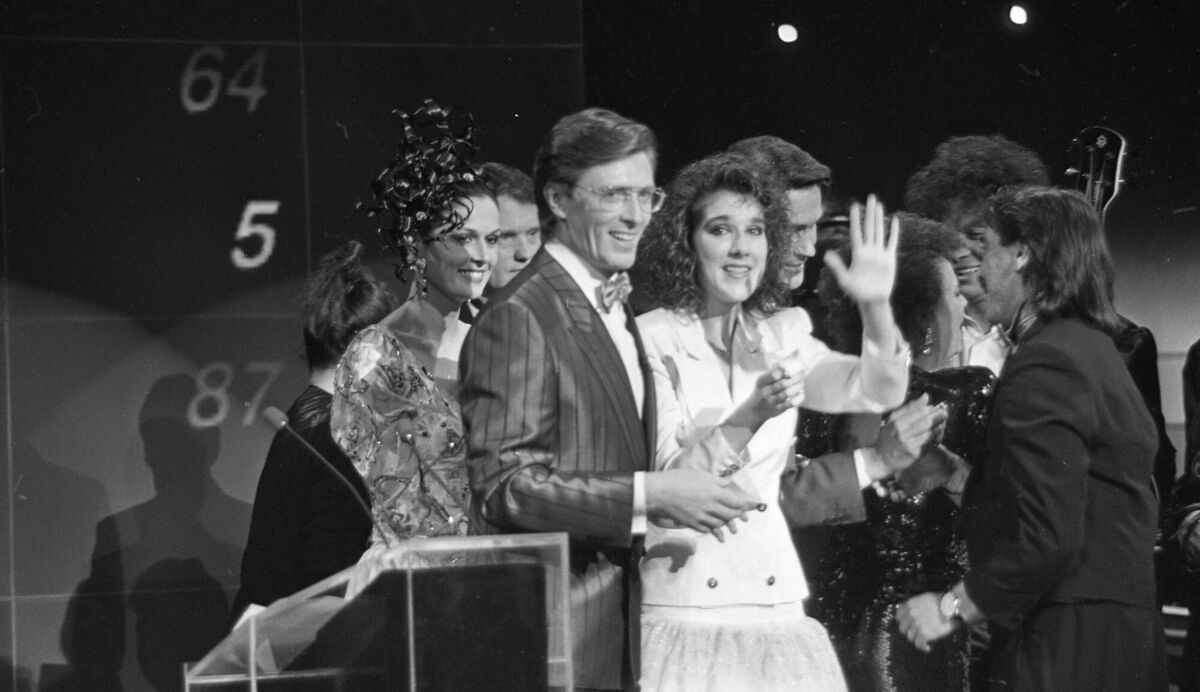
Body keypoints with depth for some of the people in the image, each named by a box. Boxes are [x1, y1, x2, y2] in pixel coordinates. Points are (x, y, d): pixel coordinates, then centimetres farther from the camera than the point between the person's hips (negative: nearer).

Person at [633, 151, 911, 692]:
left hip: (773, 600, 4)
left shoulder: (783, 335, 11)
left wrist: (876, 308, -22)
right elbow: (666, 477, -11)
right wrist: (749, 417, -26)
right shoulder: (652, 339, -4)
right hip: (683, 601, -4)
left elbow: (877, 390, -5)